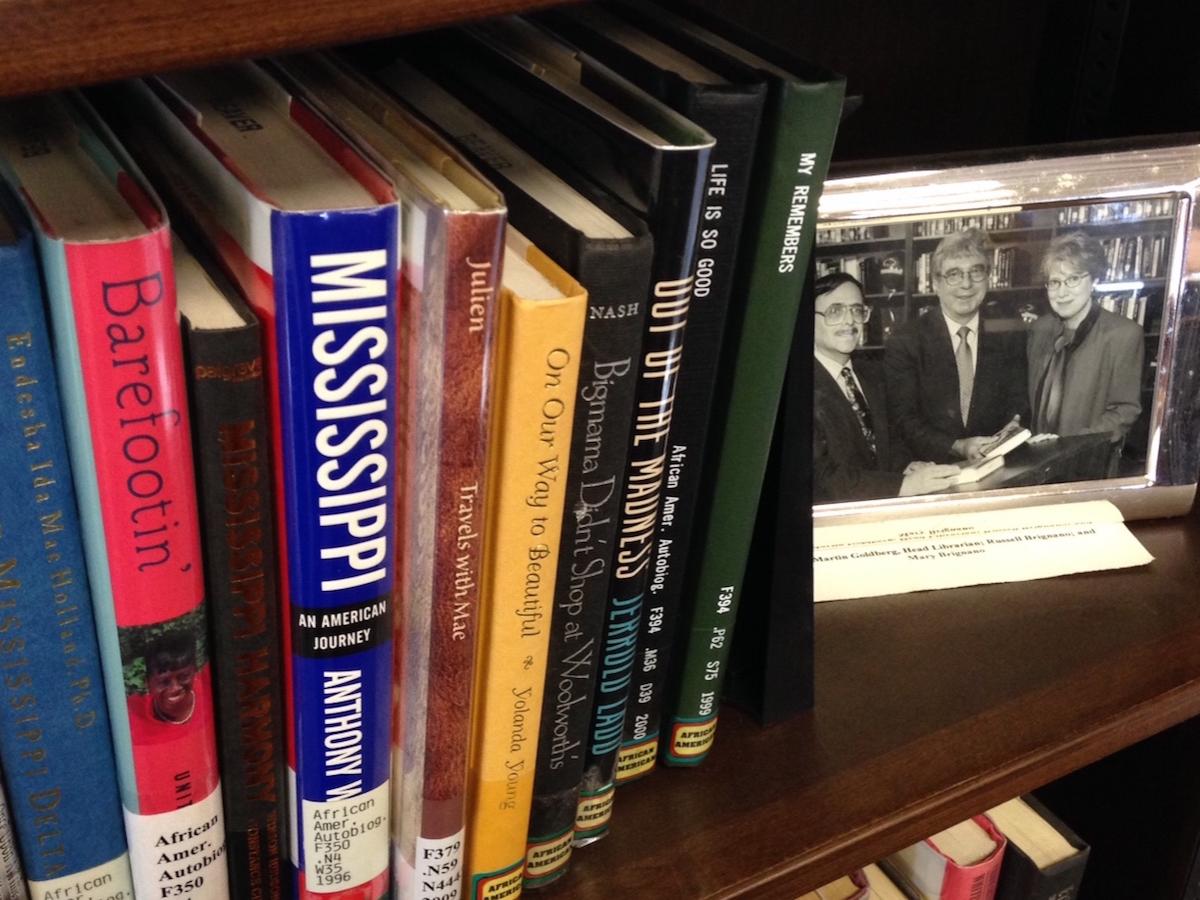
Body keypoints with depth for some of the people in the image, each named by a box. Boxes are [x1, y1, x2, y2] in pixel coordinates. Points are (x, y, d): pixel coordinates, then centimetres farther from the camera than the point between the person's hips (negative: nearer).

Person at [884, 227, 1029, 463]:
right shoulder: (905, 342, -1)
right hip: (930, 469, -1)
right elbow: (904, 419, -6)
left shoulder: (1006, 337, 7)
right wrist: (958, 447, -20)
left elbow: (1018, 408, 7)